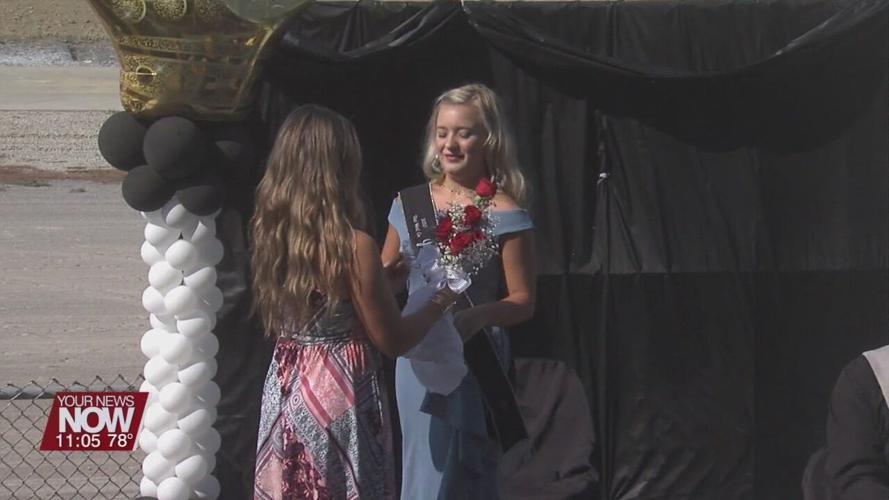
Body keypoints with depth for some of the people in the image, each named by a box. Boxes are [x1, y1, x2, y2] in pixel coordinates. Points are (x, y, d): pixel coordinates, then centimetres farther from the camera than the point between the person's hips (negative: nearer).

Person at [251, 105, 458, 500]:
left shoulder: (269, 234, 0)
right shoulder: (353, 246, -18)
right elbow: (393, 341, -10)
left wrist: (382, 278, 20)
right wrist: (439, 303, 6)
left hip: (284, 395, 6)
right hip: (340, 399, -6)